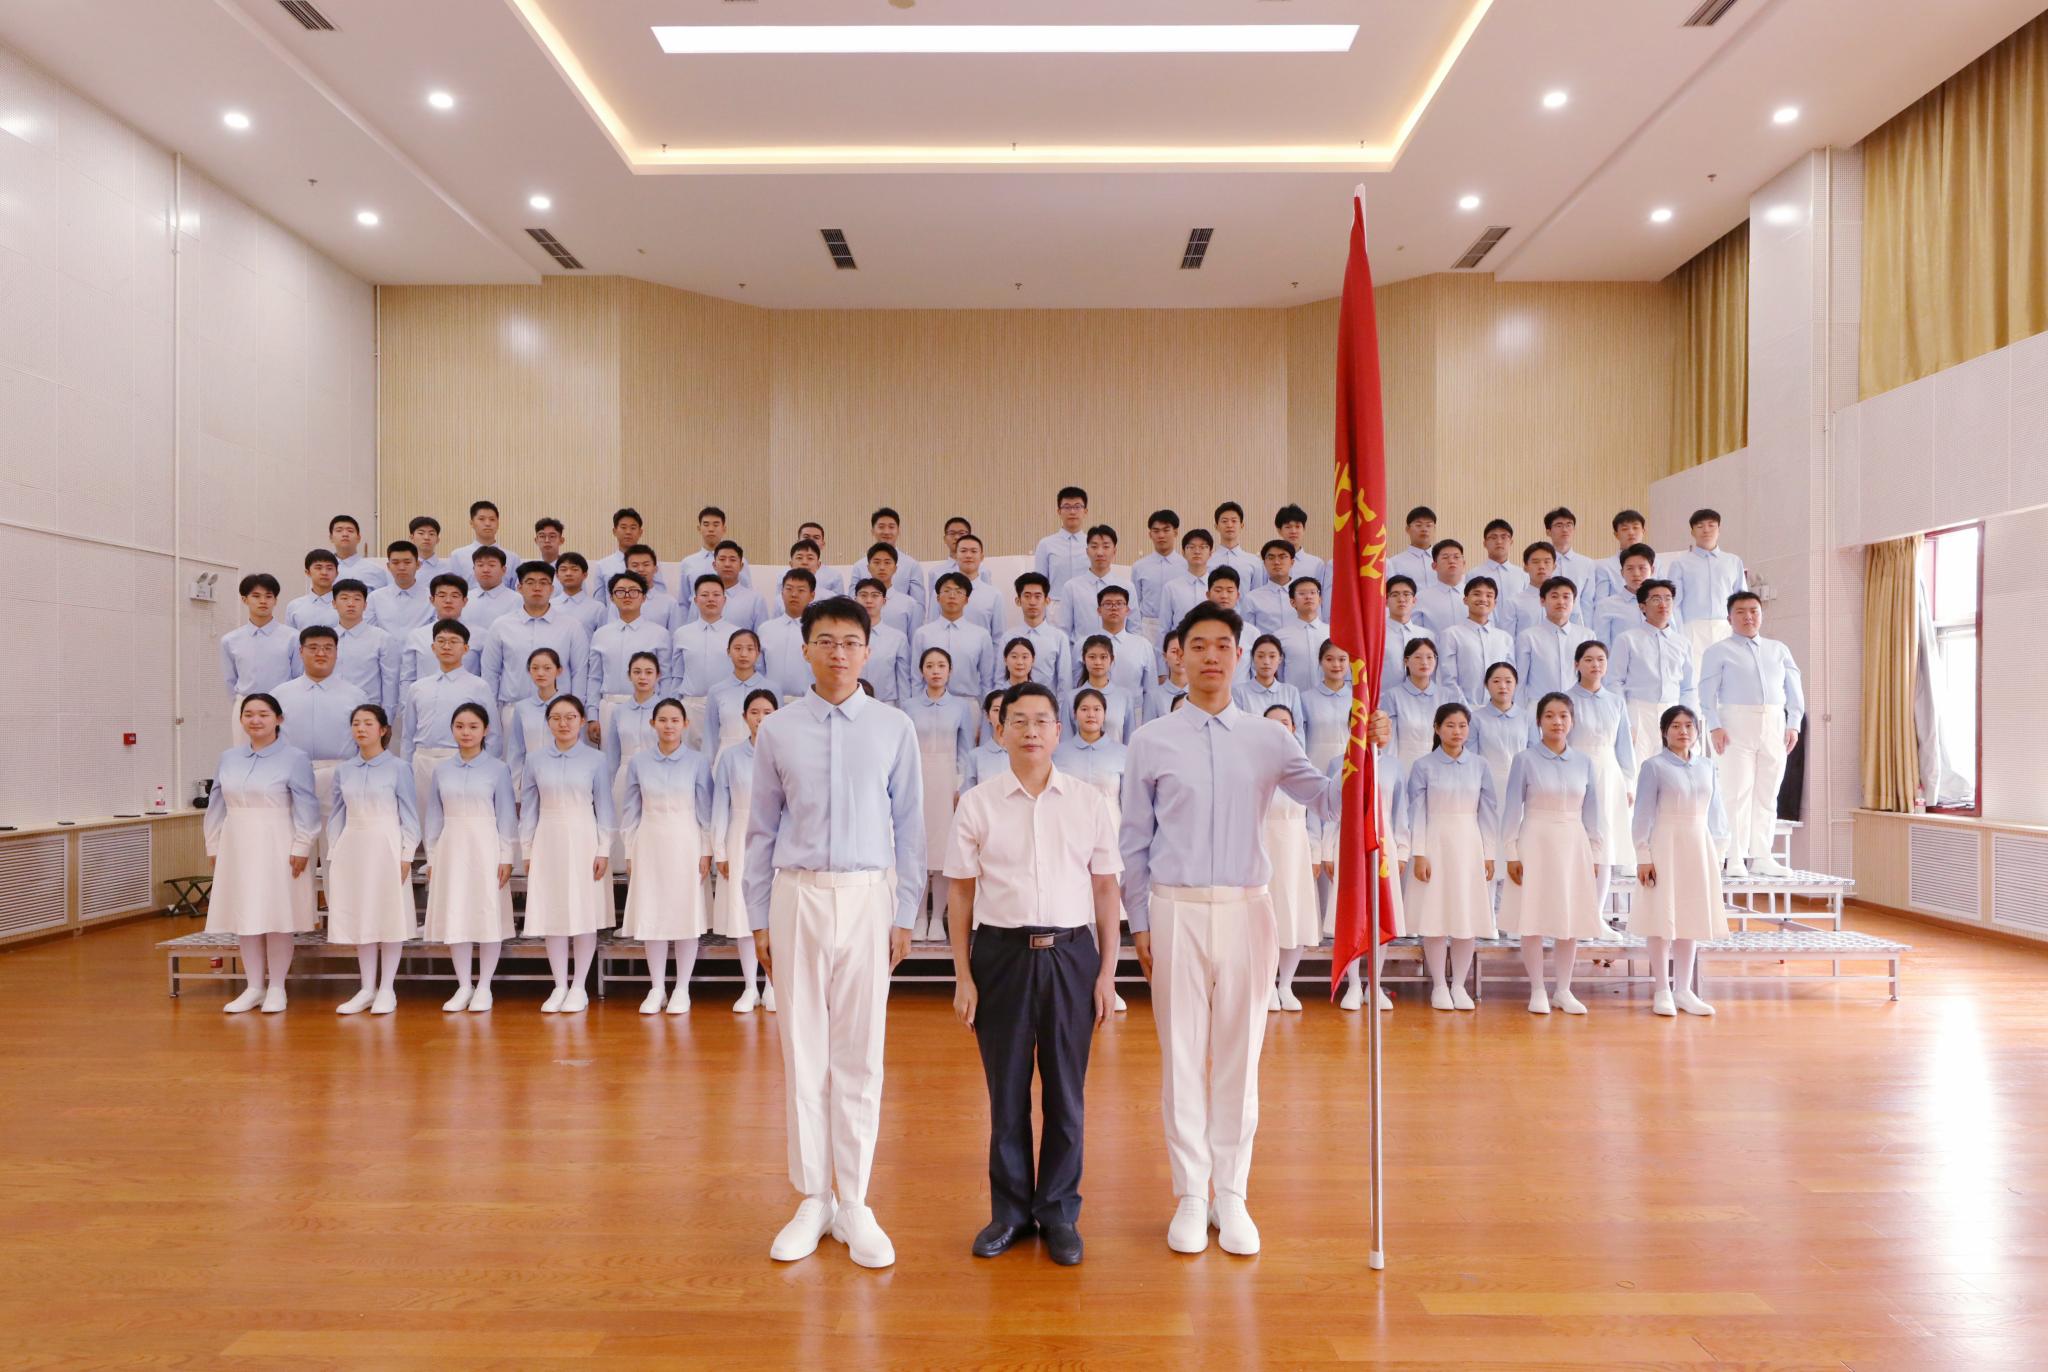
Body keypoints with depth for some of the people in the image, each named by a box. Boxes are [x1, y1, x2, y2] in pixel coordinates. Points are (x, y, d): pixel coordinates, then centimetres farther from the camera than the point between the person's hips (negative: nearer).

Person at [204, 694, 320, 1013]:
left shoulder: (294, 759, -7)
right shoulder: (229, 759, 9)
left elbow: (306, 807, -10)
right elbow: (216, 805, 13)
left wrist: (301, 847, -14)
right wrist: (213, 846, 11)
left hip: (276, 846, -5)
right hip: (237, 846, 5)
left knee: (276, 916, 0)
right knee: (244, 916, 9)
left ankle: (276, 987, 12)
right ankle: (254, 987, 19)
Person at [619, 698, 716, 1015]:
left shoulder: (697, 762, -4)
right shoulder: (639, 761, 1)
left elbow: (705, 810, -1)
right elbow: (630, 811, 6)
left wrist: (706, 852, -2)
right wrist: (630, 853, 4)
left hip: (685, 843, -2)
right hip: (650, 843, 2)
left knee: (686, 915, 3)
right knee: (651, 916, 6)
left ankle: (682, 989, 15)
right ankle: (656, 988, 18)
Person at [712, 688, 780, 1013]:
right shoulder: (730, 756, 2)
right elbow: (720, 805, 3)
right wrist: (719, 850, 0)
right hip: (742, 840, 1)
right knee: (742, 912, 4)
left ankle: (772, 987, 16)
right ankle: (749, 988, 16)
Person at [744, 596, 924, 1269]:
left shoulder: (894, 729, 2)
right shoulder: (777, 730, 4)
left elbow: (909, 826, 4)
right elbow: (762, 828, 7)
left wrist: (905, 913, 2)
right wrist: (759, 918, 6)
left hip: (867, 896, 0)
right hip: (798, 894, 1)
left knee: (859, 1054, 5)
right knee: (802, 1050, 7)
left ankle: (854, 1205, 18)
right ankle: (811, 1201, 21)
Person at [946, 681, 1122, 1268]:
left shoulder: (1090, 803, 4)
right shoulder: (977, 804, 2)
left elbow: (1106, 891, 6)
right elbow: (962, 893, 3)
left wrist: (1107, 971, 2)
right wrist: (963, 975, 0)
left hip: (1071, 954, 1)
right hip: (1000, 954, 0)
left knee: (1066, 1091, 8)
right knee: (1007, 1089, 9)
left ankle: (1059, 1212, 24)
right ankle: (1010, 1209, 26)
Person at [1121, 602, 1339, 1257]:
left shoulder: (1268, 738, 7)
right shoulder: (1151, 741, 3)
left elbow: (1326, 798, -1)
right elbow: (1134, 841, 5)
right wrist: (1140, 922, 2)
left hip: (1247, 909, 1)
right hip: (1177, 909, -1)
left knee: (1239, 1054, 8)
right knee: (1182, 1053, 5)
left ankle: (1232, 1196, 21)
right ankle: (1191, 1196, 19)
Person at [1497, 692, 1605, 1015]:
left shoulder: (1583, 763, 5)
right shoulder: (1525, 759, -4)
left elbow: (1592, 812, 9)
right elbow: (1512, 807, -4)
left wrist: (1595, 854, 8)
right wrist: (1511, 853, -7)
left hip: (1573, 845, 3)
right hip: (1536, 843, -3)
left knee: (1572, 920, 7)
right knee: (1533, 919, 1)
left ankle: (1563, 991, 21)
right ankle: (1537, 991, 13)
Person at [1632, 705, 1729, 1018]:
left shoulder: (1706, 767, 8)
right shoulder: (1654, 766, -6)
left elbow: (1714, 813, 13)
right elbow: (1644, 815, -8)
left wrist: (1715, 850, 9)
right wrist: (1643, 856, -11)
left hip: (1699, 848, 5)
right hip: (1666, 845, -5)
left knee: (1692, 918, 9)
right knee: (1663, 917, -1)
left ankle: (1683, 989, 18)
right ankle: (1662, 990, 8)